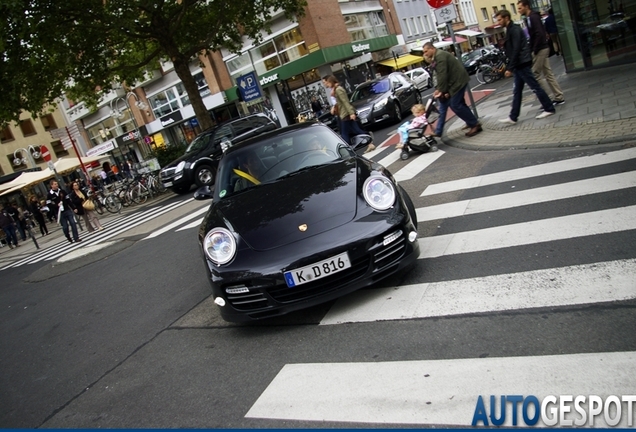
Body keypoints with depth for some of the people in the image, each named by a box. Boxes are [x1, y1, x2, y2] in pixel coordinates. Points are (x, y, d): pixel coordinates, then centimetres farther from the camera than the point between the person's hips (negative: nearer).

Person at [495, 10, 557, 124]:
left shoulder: (514, 30, -14)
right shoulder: (510, 30, 15)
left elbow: (516, 50, -22)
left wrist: (510, 68, -23)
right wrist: (509, 67, 16)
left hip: (522, 64, -10)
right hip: (519, 65, 10)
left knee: (535, 87, -2)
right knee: (517, 91, 8)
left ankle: (549, 109, 7)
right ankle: (513, 117, 10)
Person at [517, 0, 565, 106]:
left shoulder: (533, 17, -14)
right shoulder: (529, 18, 16)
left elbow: (540, 34, -22)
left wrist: (534, 50, -21)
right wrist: (532, 49, 13)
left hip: (540, 49, -10)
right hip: (543, 48, 10)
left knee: (535, 74, -6)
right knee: (548, 73, 11)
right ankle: (558, 97, 15)